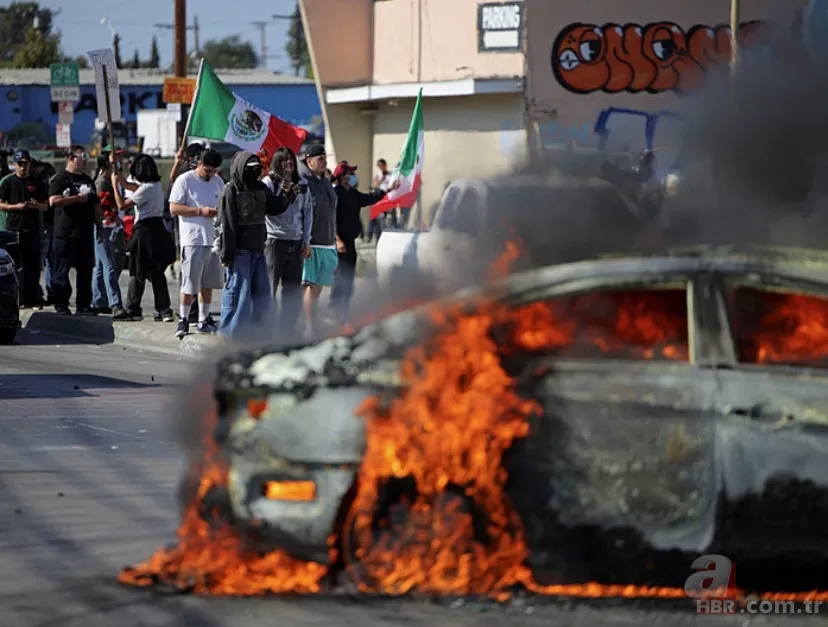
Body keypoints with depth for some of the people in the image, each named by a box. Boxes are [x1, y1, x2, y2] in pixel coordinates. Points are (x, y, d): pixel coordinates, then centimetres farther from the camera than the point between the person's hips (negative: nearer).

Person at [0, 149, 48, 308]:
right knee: (14, 266, -1)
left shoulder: (37, 182, 11)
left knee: (32, 266, 1)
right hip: (13, 229, -2)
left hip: (32, 229, 2)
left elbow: (46, 205, 14)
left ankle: (32, 300, 6)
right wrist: (16, 206, -13)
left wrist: (37, 205, -8)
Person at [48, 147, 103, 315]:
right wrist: (77, 198, -15)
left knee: (85, 270, 7)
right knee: (61, 271, -4)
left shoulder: (87, 180, 19)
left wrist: (99, 225, 17)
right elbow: (54, 201, -18)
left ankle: (83, 305, 13)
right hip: (65, 234, -7)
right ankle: (61, 306, -1)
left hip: (85, 233, 7)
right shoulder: (60, 179, -3)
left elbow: (96, 205, 24)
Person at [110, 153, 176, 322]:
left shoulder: (146, 189, -15)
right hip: (157, 230, 8)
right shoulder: (156, 185, 12)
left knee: (137, 272, 2)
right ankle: (164, 311, 2)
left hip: (145, 231, -8)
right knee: (157, 273, 7)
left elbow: (122, 205, -15)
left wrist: (115, 185, -4)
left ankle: (133, 309, 8)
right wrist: (114, 165, 24)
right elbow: (127, 185, 23)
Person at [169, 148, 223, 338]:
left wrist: (220, 211, 2)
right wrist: (201, 211, -18)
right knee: (189, 285, -6)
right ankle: (183, 321, 3)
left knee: (208, 284, 12)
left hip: (213, 238, 6)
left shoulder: (217, 181, 12)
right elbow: (174, 208, -11)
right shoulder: (185, 180, -7)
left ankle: (204, 320, 20)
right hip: (193, 240, -6)